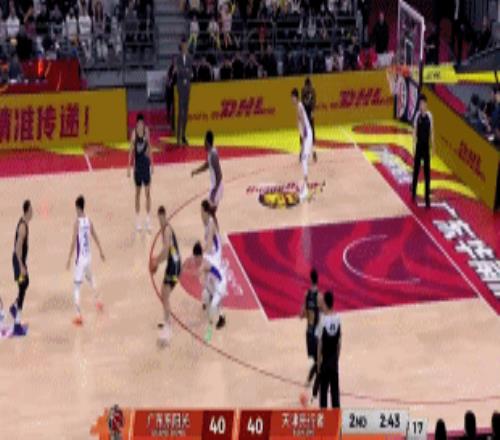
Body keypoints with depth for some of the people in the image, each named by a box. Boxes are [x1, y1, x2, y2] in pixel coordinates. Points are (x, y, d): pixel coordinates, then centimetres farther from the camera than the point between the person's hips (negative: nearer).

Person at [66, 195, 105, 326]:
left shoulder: (77, 222, -16)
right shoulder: (89, 221, 2)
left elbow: (73, 242, -18)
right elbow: (95, 237, 15)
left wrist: (69, 259, -14)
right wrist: (101, 251, 28)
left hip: (80, 258, -6)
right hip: (88, 256, 6)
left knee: (77, 287, -4)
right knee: (90, 278, 34)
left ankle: (78, 315, -11)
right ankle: (97, 301, 42)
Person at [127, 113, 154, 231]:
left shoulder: (146, 131, -4)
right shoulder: (134, 133, -10)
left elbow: (149, 147, 6)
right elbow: (131, 150, -7)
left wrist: (152, 163, 7)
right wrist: (129, 167, -9)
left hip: (146, 163, 1)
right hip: (137, 164, -1)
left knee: (147, 192, 1)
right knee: (137, 192, 9)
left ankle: (148, 218, 7)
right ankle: (137, 219, 17)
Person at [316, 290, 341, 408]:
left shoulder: (323, 319, -16)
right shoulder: (338, 318, -3)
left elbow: (320, 343, -12)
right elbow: (339, 342, 4)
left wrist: (318, 361, -4)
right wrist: (337, 358, 14)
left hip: (325, 360, -4)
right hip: (334, 359, 4)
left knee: (323, 389, 3)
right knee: (335, 388, 10)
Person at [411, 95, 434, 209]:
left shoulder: (429, 115, -5)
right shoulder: (417, 115, -3)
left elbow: (432, 131, 0)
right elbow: (415, 131, -1)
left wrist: (433, 146, -1)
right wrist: (414, 145, -6)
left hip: (426, 146, -1)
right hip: (418, 145, 1)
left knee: (427, 172, 0)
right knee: (416, 170, 11)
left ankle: (427, 198, 2)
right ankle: (413, 192, 29)